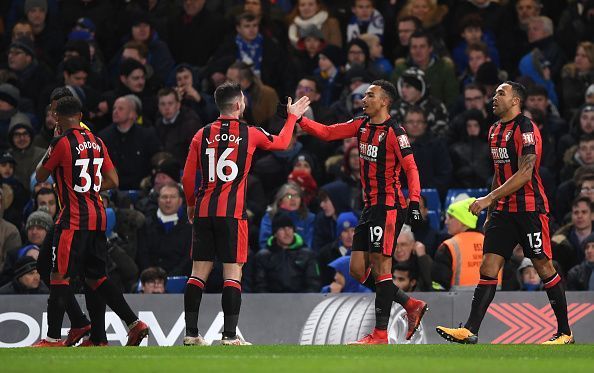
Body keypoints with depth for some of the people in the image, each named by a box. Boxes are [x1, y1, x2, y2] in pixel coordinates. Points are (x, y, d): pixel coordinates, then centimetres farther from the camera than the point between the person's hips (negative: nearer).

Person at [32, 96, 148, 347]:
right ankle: (134, 323, 9)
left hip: (73, 219, -7)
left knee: (59, 276, -5)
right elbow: (112, 181, 14)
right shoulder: (96, 142, 11)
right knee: (96, 278, 15)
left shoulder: (62, 142, -10)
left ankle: (53, 337, -7)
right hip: (98, 217, 7)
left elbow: (40, 176, 1)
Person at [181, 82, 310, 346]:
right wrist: (292, 117, 34)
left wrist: (191, 204, 22)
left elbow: (187, 177, 6)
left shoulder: (202, 135, 6)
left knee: (199, 273, 6)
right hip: (232, 212, -3)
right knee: (232, 274, -2)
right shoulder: (250, 134, 0)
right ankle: (230, 335, -7)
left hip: (204, 211, 3)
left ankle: (191, 333, 6)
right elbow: (281, 143, 19)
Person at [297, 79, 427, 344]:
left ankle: (380, 334, -6)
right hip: (370, 206, 9)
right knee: (358, 270, 7)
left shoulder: (394, 132, -12)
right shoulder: (362, 125, 12)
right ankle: (411, 306, 16)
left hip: (389, 206, -9)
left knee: (380, 267, -8)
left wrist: (414, 202, -27)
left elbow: (411, 168, -17)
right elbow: (327, 133, 15)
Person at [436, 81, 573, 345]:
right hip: (503, 211, 8)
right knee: (488, 268, -2)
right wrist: (490, 213, 21)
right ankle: (470, 331, -8)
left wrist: (488, 199, -23)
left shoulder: (525, 129, -13)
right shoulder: (495, 130, 15)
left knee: (544, 268, -1)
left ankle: (565, 333, 9)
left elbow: (524, 174, -21)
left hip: (529, 209, -8)